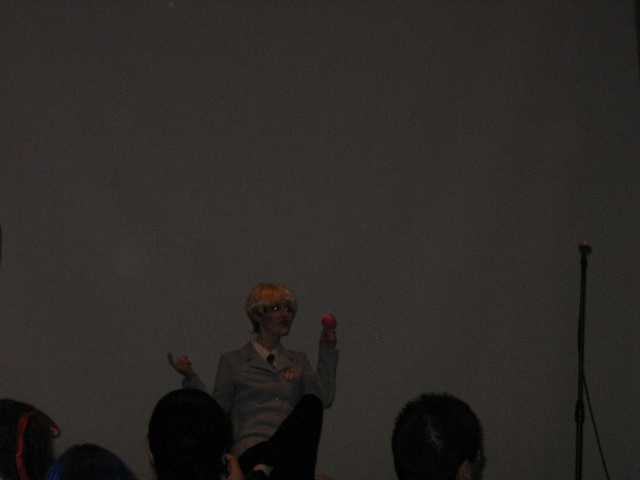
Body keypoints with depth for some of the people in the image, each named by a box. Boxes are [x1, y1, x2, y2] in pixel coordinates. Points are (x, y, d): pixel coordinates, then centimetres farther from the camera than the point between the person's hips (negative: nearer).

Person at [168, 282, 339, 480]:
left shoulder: (298, 362, 28)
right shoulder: (232, 361, 19)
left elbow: (324, 399, 12)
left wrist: (327, 351, 11)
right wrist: (191, 378, -2)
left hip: (291, 449, 5)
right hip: (253, 447, -5)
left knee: (310, 403, -31)